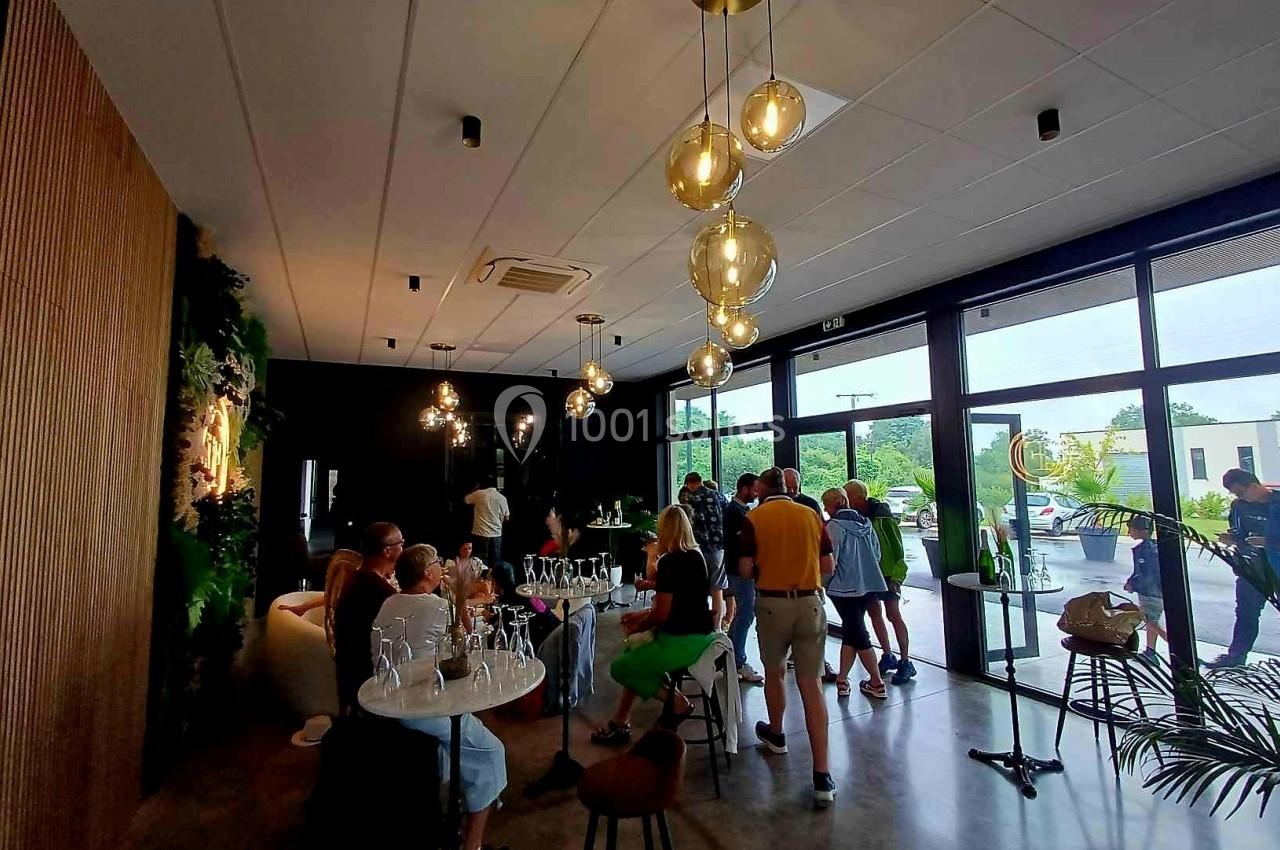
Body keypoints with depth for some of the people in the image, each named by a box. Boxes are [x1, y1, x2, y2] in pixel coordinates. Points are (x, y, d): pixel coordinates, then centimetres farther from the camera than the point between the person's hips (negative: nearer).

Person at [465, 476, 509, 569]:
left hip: (481, 533, -1)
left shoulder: (478, 494, -3)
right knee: (496, 563, 7)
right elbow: (506, 518, 6)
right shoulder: (502, 498, 1)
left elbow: (465, 499, 14)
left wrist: (475, 488, 22)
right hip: (496, 534, 2)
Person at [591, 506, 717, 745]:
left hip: (683, 641, -9)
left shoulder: (669, 562, -18)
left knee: (619, 668, 3)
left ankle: (675, 701, 4)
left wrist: (636, 627, 2)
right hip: (699, 633, 9)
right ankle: (620, 723, 24)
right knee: (633, 649, 22)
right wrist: (642, 615, 15)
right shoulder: (696, 555, 7)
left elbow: (662, 614, -18)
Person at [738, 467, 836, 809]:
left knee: (774, 672, 22)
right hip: (810, 603, 2)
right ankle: (822, 777, 4)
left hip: (772, 603, -1)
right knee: (811, 685, 5)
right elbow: (827, 566, 6)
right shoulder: (811, 514, 2)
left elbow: (745, 569, -8)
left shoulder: (754, 518, -6)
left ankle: (776, 734, 44)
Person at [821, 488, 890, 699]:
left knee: (857, 634, 3)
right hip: (868, 584, 7)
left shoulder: (834, 526, -15)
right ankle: (842, 680, 20)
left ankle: (877, 684, 9)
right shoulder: (865, 522, 6)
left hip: (845, 586, -7)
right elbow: (877, 554, 12)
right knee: (850, 631, 15)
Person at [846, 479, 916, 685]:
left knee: (893, 615, -3)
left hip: (887, 572, -6)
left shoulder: (882, 517, -17)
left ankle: (905, 662, 8)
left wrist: (897, 576, -16)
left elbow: (898, 548, -14)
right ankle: (888, 656, 26)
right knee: (874, 613, 11)